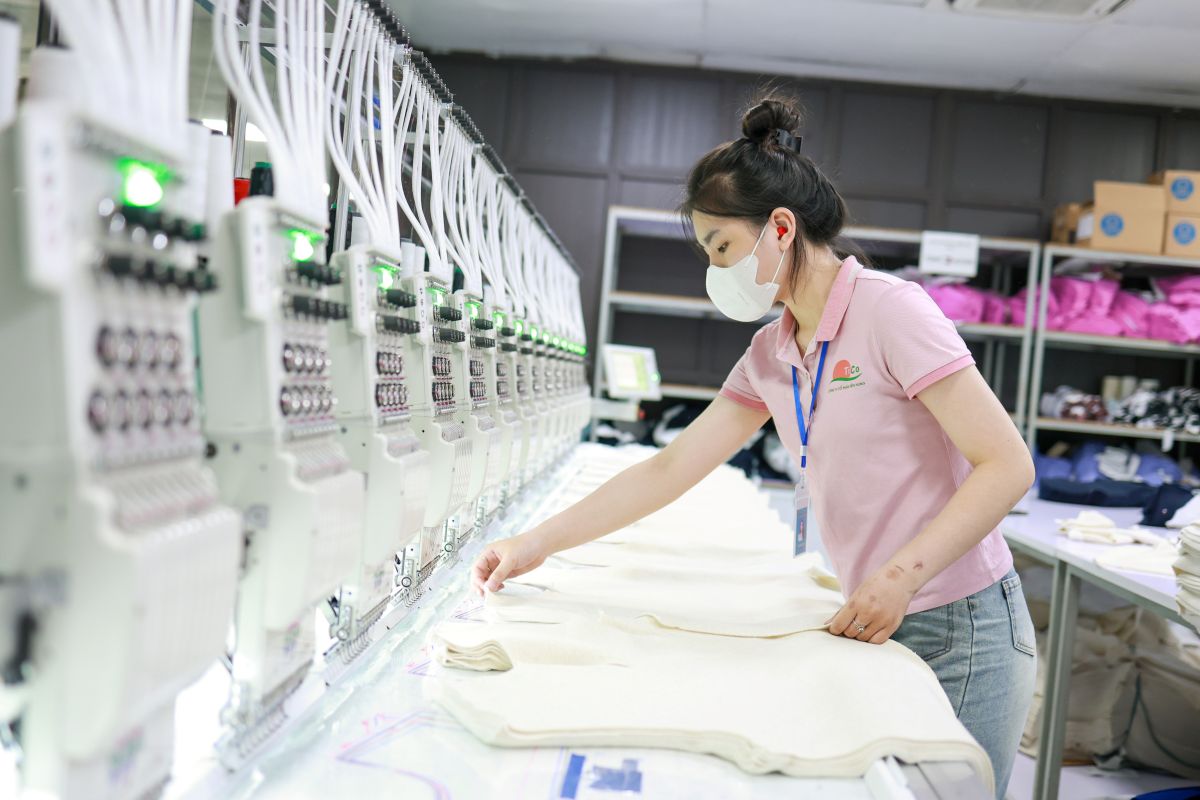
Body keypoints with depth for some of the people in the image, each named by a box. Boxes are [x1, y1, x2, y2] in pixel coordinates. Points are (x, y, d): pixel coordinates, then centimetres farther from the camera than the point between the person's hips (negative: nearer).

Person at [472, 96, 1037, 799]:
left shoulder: (889, 310, -15)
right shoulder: (770, 356, 8)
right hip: (877, 629, 6)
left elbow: (1007, 465, -18)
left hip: (958, 635, -6)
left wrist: (901, 575, -27)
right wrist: (535, 545, 4)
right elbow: (671, 469, 8)